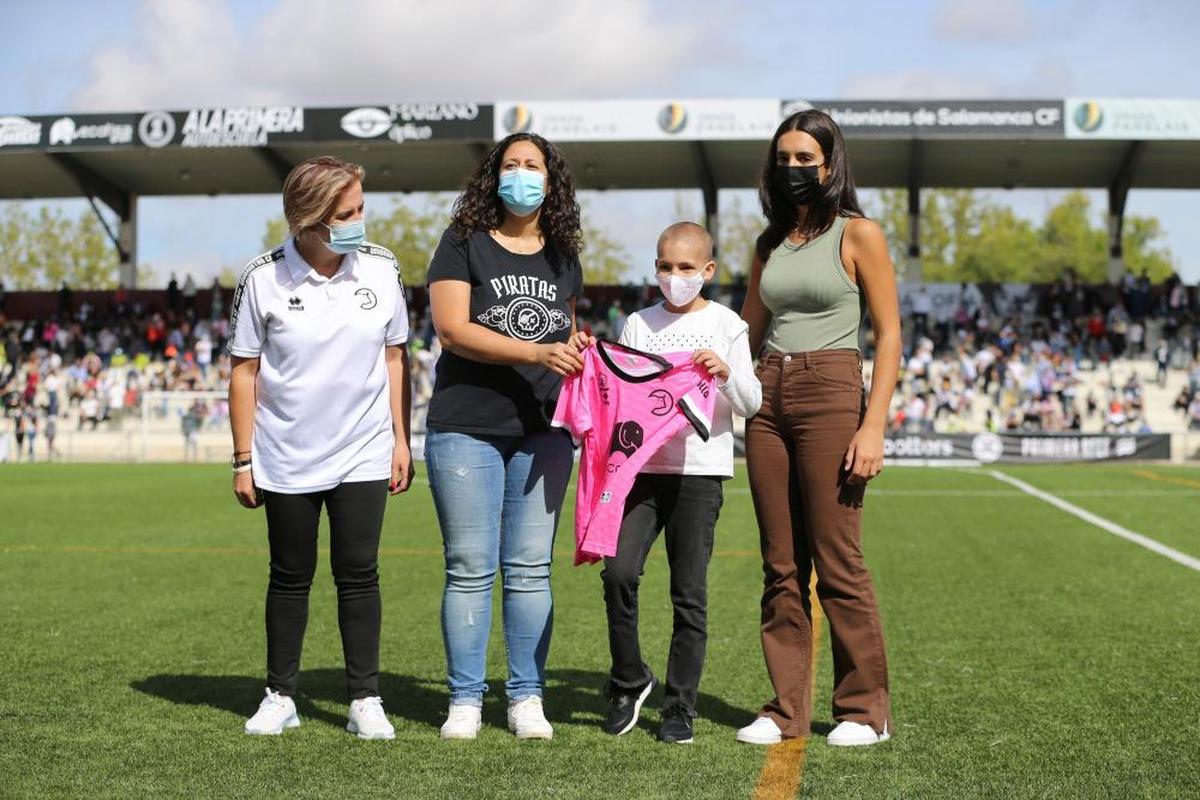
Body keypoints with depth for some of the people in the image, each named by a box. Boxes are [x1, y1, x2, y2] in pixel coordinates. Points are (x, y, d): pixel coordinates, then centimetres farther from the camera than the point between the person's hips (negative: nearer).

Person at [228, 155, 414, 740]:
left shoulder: (380, 267, -3)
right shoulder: (264, 278, -8)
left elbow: (395, 357, 6)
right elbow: (244, 370, -3)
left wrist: (401, 440, 4)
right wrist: (243, 460, -3)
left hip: (362, 455, 1)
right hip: (286, 460, -1)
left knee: (358, 574, 1)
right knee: (290, 577, 10)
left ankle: (365, 699, 11)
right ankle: (280, 696, 22)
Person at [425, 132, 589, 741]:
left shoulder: (563, 259, 14)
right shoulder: (464, 245, 1)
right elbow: (452, 329, -11)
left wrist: (576, 348, 3)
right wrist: (537, 352, -20)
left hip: (541, 431, 3)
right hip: (466, 429, -3)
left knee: (530, 568, 4)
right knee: (470, 569, 0)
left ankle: (526, 698, 11)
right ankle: (465, 700, 8)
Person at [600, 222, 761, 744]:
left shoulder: (725, 325, 4)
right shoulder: (639, 324, 12)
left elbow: (751, 404, 0)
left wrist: (727, 374, -19)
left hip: (699, 470, -2)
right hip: (642, 465, 2)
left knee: (689, 592, 1)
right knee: (618, 571, -14)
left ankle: (680, 705, 11)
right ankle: (629, 681, 7)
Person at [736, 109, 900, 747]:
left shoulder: (858, 234, 0)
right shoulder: (768, 245, 15)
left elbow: (889, 335, -5)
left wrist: (873, 426, -12)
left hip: (830, 395, -5)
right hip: (769, 401, 5)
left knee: (838, 562, -5)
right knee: (781, 566, 6)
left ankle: (864, 709, 6)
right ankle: (786, 709, 11)